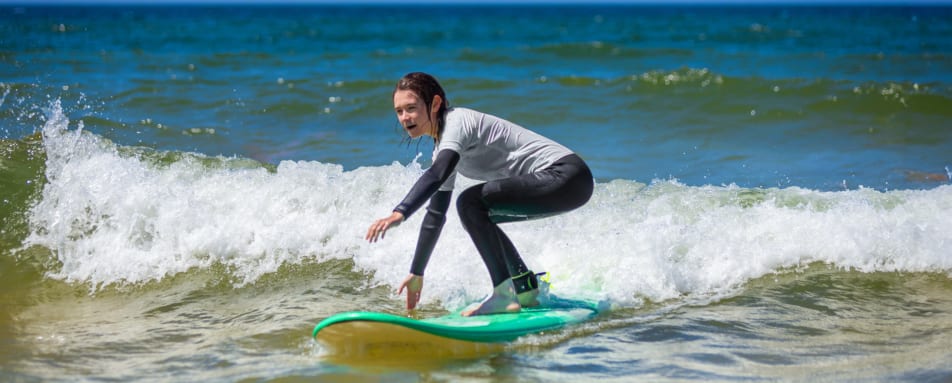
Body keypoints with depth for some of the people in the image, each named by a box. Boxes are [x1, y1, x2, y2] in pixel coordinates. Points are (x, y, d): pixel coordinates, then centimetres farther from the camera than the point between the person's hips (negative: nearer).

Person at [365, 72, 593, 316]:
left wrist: (399, 214, -44)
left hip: (565, 177, -10)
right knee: (476, 215, 20)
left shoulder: (457, 121, -13)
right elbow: (436, 214, 22)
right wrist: (417, 273, 24)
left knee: (470, 203, -19)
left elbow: (436, 176, -33)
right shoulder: (442, 146, 16)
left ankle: (505, 294, -19)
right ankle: (526, 289, 22)